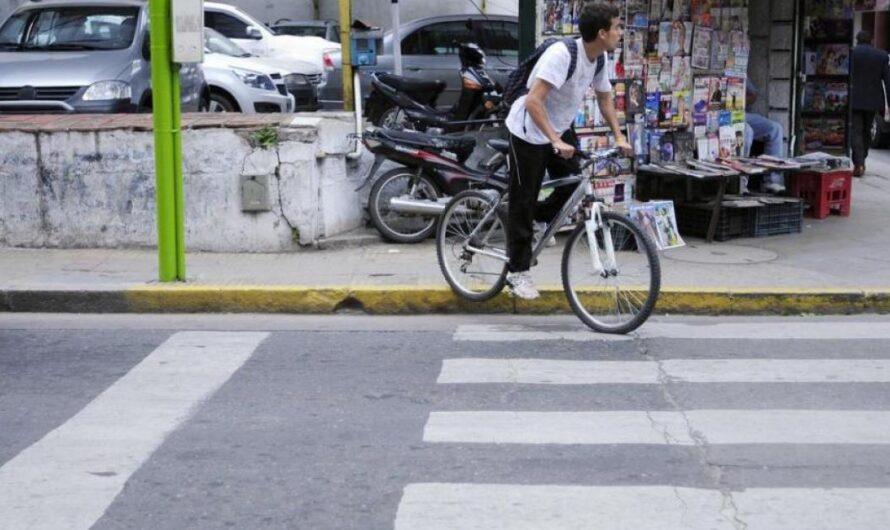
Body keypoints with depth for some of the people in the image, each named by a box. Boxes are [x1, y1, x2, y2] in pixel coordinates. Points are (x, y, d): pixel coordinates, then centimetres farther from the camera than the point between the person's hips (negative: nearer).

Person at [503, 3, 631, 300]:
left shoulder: (600, 58, -6)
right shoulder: (562, 54, -31)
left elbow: (604, 99, 9)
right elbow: (533, 101, -36)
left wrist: (619, 137, -2)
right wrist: (556, 141, -41)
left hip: (561, 128, 8)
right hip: (529, 131, -7)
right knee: (524, 202, 0)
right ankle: (517, 272, 8)